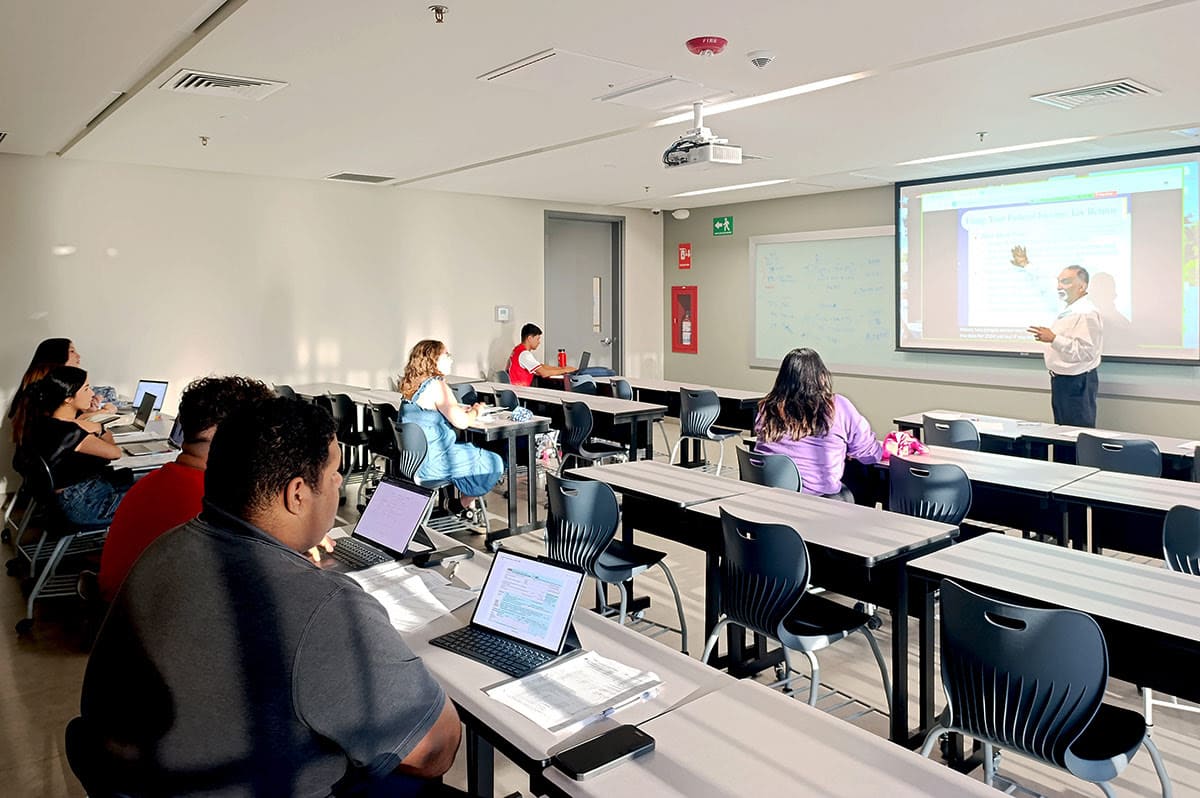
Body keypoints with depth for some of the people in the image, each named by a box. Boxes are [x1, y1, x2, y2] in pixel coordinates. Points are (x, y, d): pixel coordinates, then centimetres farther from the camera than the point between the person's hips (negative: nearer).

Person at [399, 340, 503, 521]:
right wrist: (476, 411, -3)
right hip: (430, 463, -9)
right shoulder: (436, 386, -18)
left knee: (470, 450, 27)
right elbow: (461, 422, -23)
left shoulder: (413, 386, 8)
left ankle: (463, 499, 27)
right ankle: (465, 504, 21)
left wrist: (468, 409, 10)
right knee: (493, 463, 4)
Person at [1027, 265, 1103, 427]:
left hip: (1076, 383, -10)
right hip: (1061, 380, 10)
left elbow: (1086, 351, -26)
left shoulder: (1087, 313, -18)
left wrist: (1054, 339, -28)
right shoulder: (1069, 311, 13)